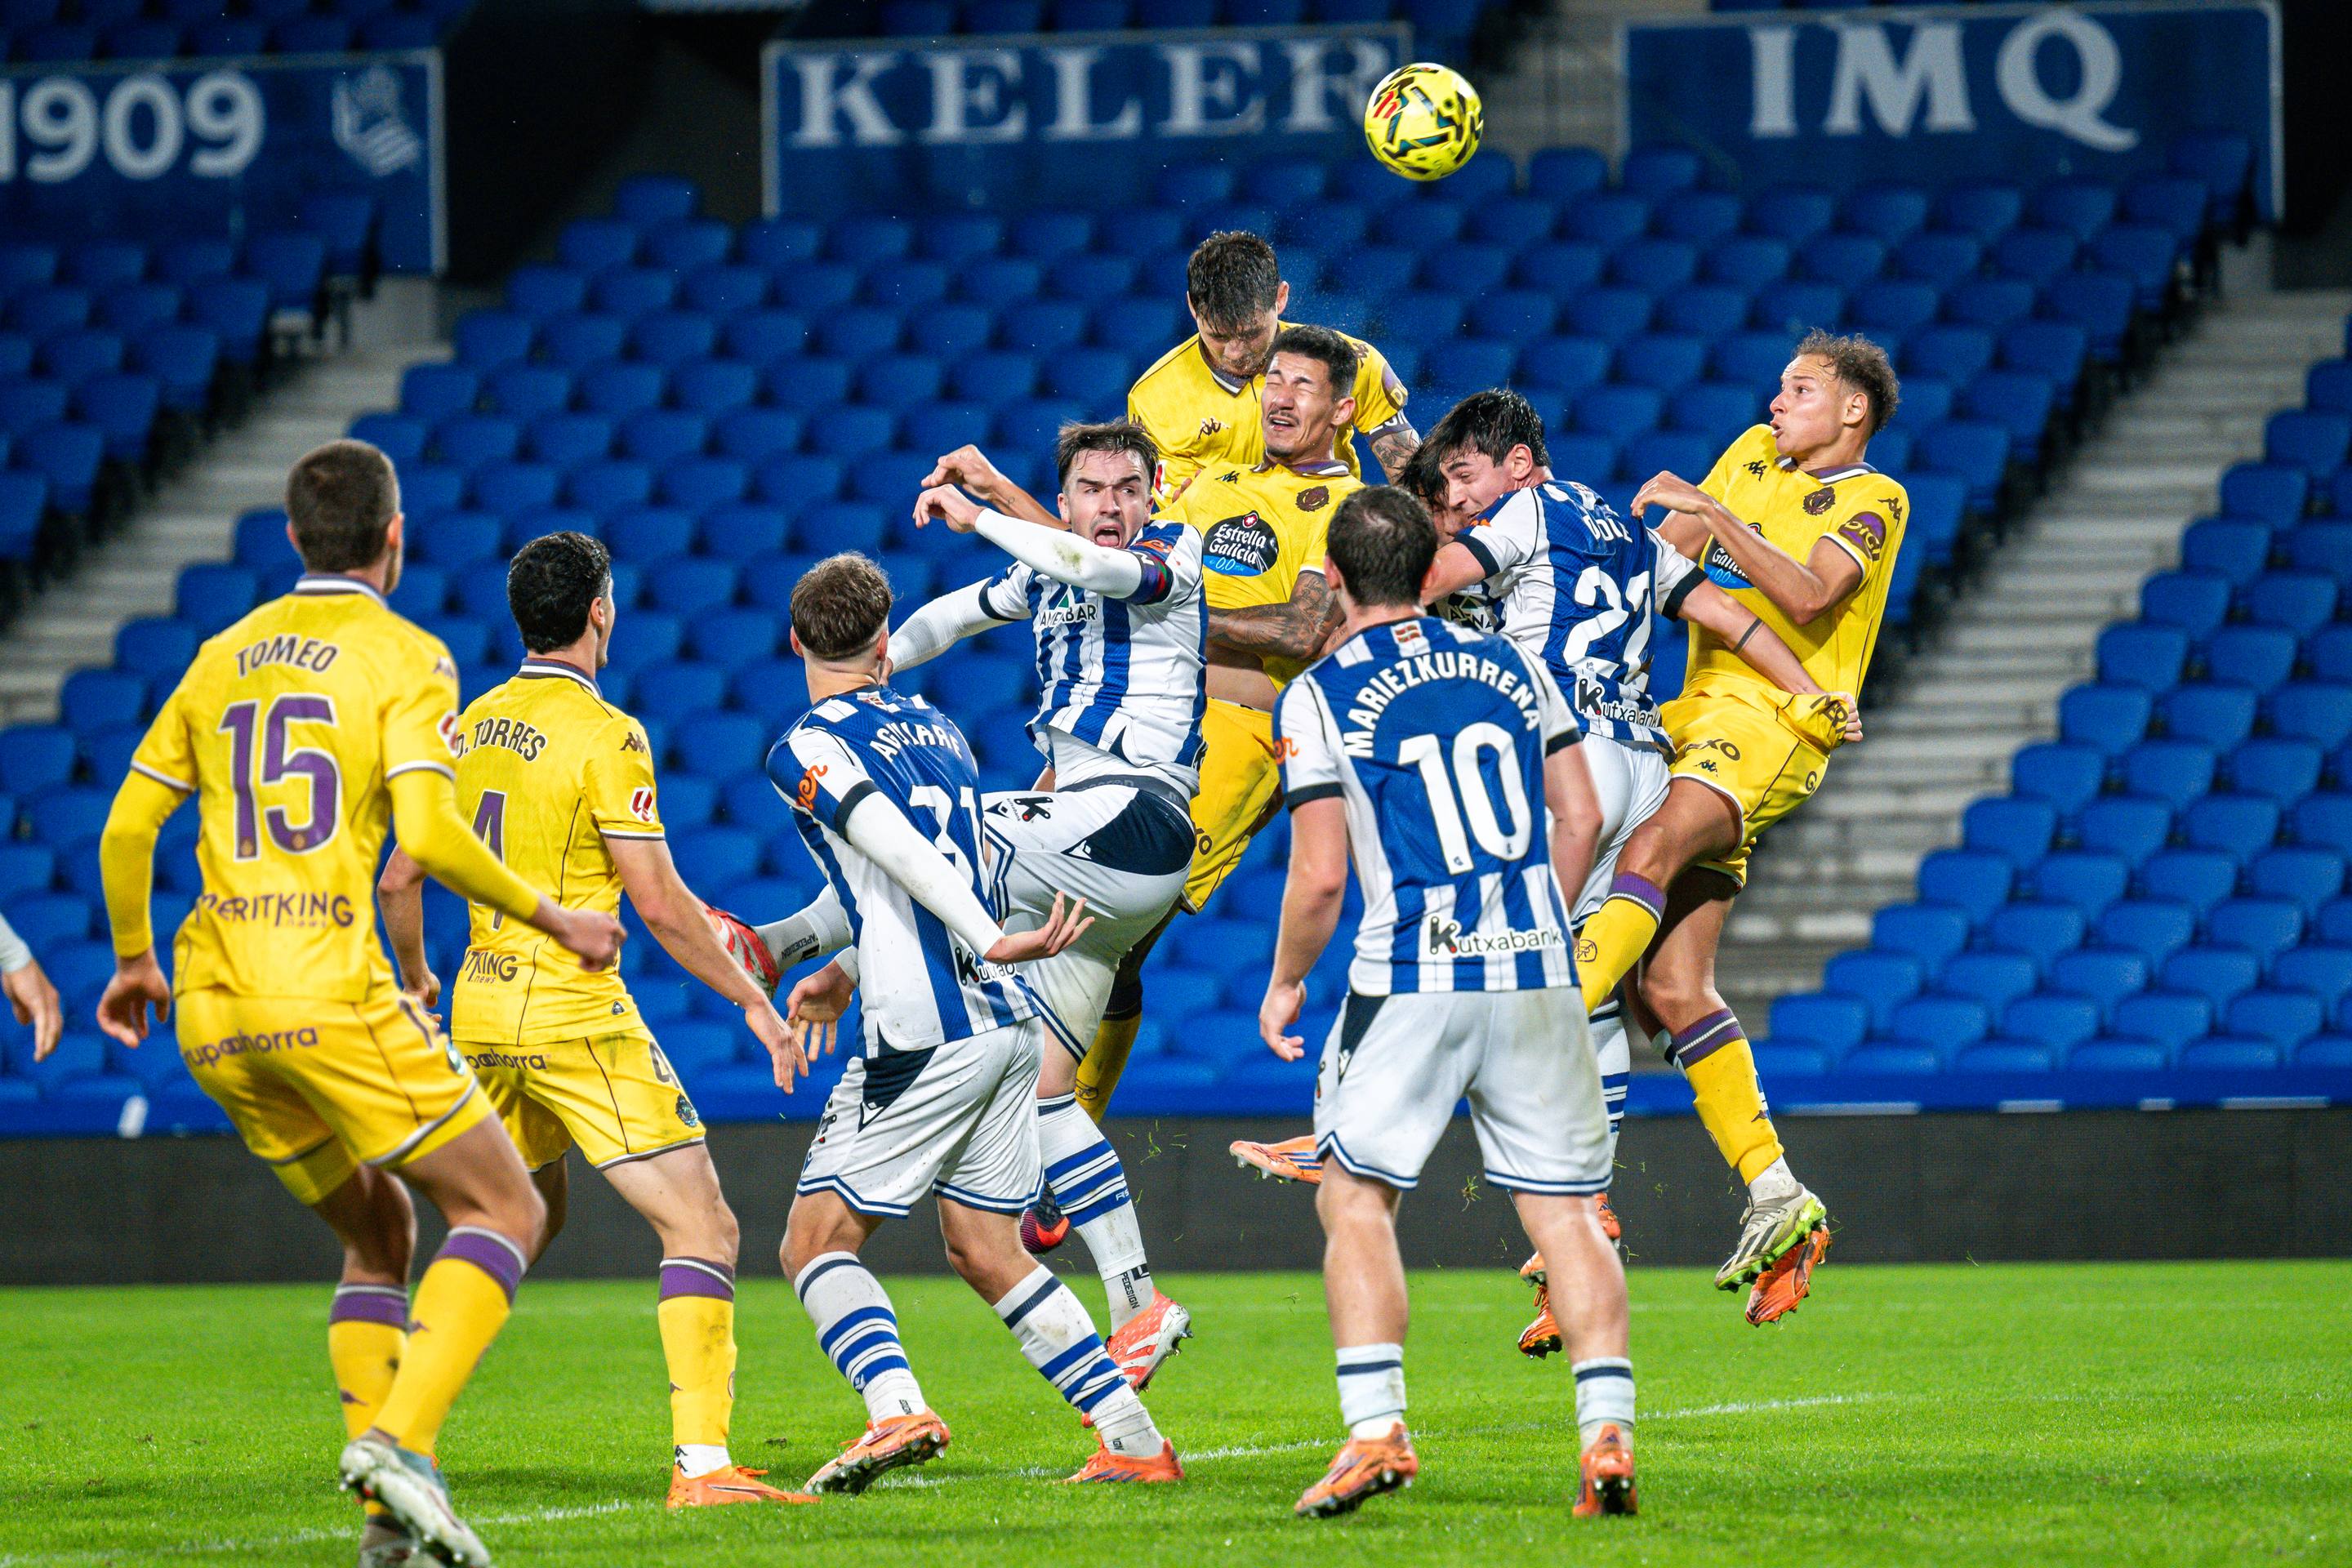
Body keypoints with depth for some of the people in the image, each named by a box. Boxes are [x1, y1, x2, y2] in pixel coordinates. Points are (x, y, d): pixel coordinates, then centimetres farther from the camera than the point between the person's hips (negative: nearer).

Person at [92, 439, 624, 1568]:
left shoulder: (223, 657, 17)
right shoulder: (404, 657, -1)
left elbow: (127, 828, 17)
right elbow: (427, 835, -14)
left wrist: (134, 961, 32)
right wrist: (555, 920, -1)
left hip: (210, 1012, 7)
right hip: (329, 997, -7)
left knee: (377, 1230, 20)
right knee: (504, 1208, 1)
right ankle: (398, 1442, -20)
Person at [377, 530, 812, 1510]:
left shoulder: (468, 728, 9)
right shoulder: (605, 736, -12)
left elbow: (399, 882, 14)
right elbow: (659, 904, -15)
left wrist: (416, 981, 32)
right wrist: (752, 1000, -6)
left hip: (481, 1016, 8)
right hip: (577, 1019, -8)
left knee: (530, 1217, 28)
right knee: (701, 1225, -8)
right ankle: (700, 1462, -20)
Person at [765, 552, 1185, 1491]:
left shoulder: (806, 749, -5)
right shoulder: (936, 729, 19)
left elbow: (902, 857, -19)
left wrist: (993, 943, -28)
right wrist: (841, 973, 38)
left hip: (926, 1040, -7)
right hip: (1008, 1027, 7)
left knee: (815, 1242, 0)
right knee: (984, 1250, 15)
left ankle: (897, 1407, -23)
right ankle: (1133, 1439, 8)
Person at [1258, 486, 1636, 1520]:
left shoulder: (1319, 698, -3)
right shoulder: (1510, 666, 10)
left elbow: (1320, 876, -6)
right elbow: (1581, 818, 10)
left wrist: (1284, 981, 9)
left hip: (1412, 978, -4)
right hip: (1537, 971, 4)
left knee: (1354, 1197, 7)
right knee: (1565, 1206, 6)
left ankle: (1375, 1428, -4)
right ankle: (1607, 1431, -6)